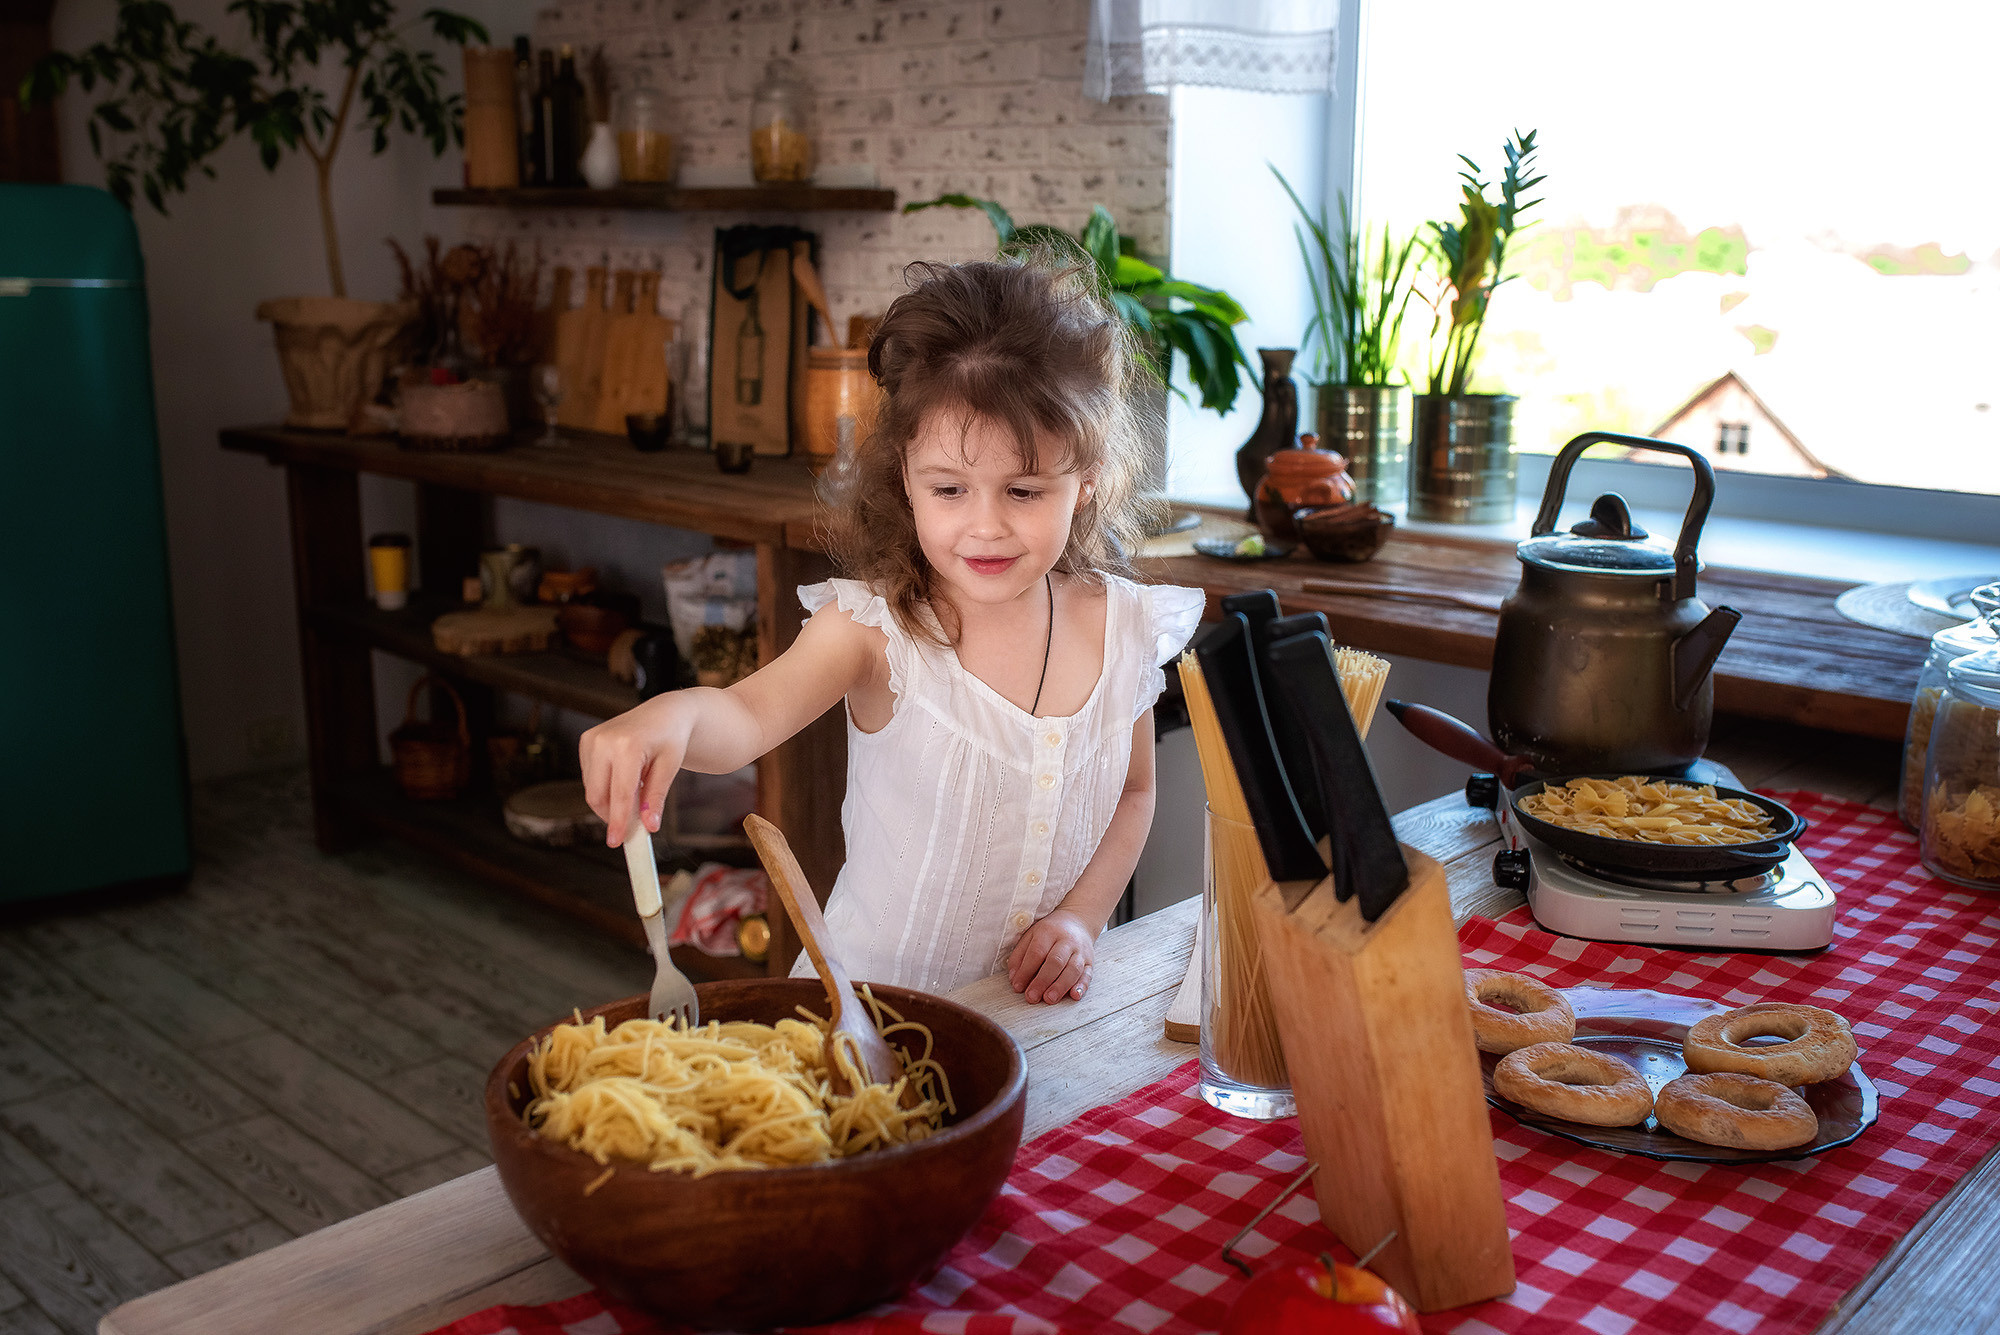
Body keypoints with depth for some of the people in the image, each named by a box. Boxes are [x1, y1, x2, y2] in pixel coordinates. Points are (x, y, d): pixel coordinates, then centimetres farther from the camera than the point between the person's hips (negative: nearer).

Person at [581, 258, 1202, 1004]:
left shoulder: (1124, 628, -1)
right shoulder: (875, 624, -12)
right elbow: (750, 715, -28)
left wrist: (1082, 917, -1)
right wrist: (674, 714, -50)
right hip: (875, 993, -3)